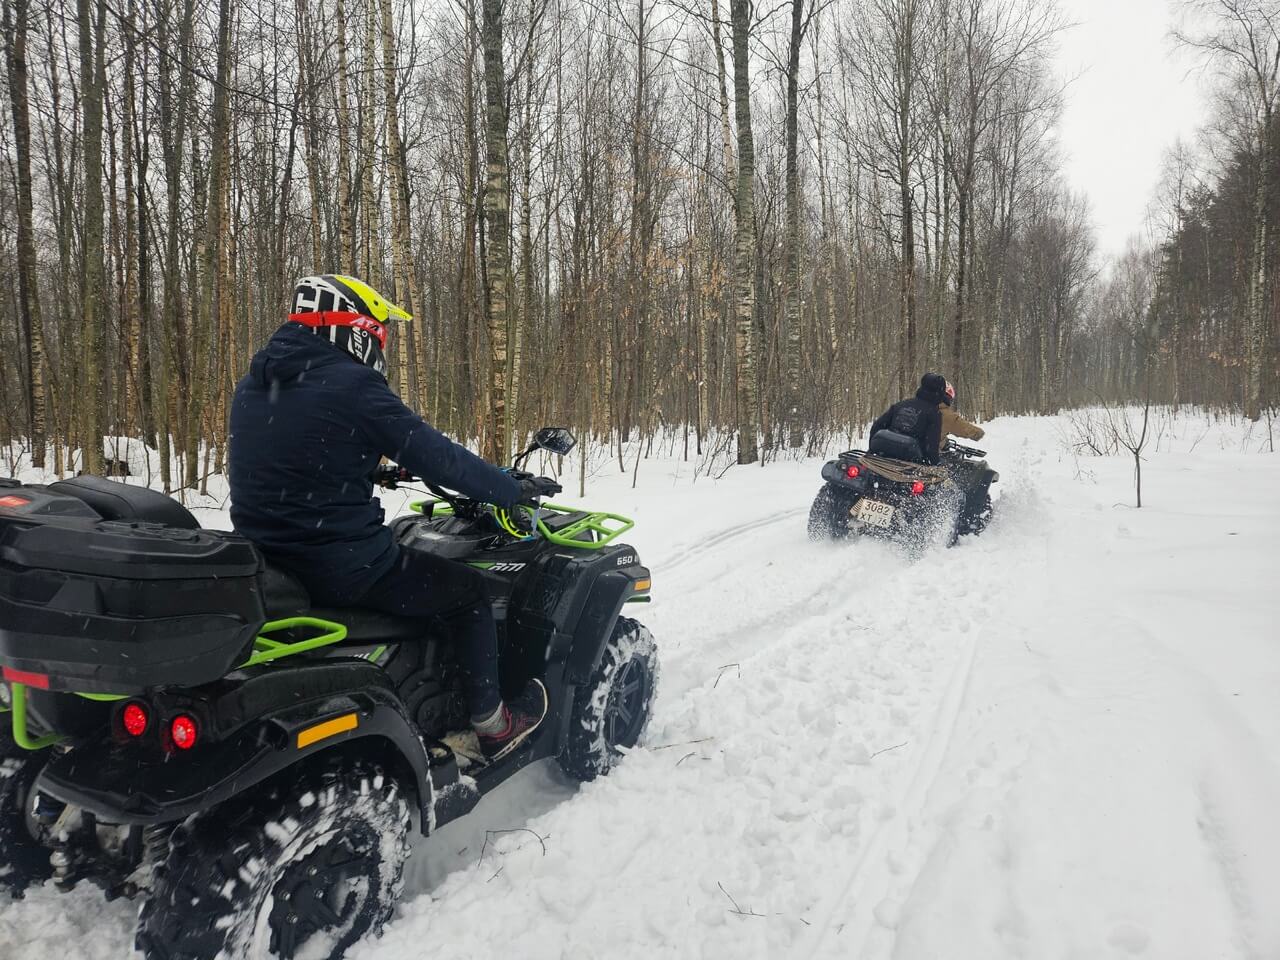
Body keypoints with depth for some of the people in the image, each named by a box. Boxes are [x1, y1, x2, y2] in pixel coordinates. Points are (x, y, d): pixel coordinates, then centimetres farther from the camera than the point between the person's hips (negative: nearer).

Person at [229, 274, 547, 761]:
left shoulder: (253, 385, 10)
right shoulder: (352, 384, -15)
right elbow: (439, 457, -13)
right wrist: (514, 490, 0)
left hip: (266, 563, 9)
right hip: (344, 565, -8)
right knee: (468, 590, 11)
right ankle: (493, 726, 19)